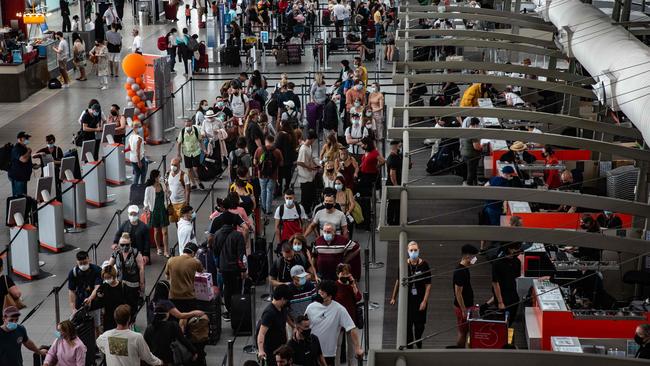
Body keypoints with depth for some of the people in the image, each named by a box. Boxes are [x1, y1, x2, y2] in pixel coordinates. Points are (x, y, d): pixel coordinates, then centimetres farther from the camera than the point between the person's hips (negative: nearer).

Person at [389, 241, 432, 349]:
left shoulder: (424, 265, -7)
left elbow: (428, 285, -6)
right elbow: (398, 282, 11)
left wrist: (425, 301, -12)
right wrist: (393, 297, 13)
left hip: (420, 300, -1)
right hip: (407, 299, 1)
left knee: (419, 325, 9)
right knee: (407, 325, 0)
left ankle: (419, 344, 36)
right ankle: (409, 347, 12)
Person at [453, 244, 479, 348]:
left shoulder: (465, 269, 7)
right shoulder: (460, 272, -23)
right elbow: (458, 292, -23)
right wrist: (464, 310, -21)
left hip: (468, 305, 9)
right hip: (462, 307, -9)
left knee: (464, 331, 16)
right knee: (462, 332, 0)